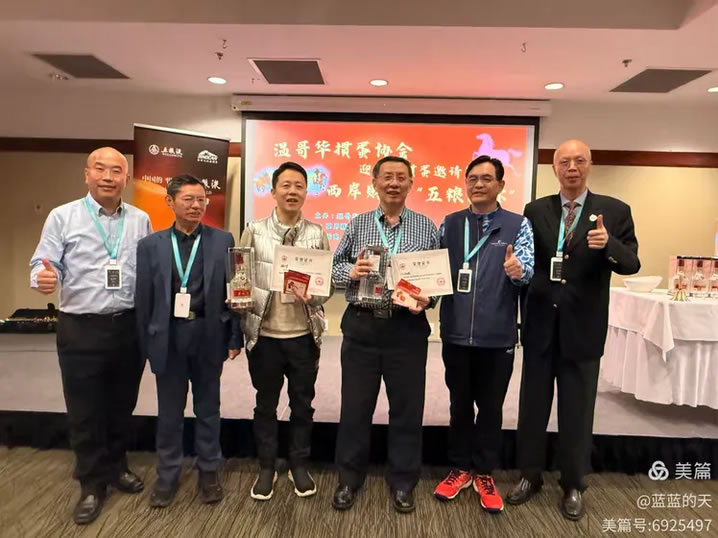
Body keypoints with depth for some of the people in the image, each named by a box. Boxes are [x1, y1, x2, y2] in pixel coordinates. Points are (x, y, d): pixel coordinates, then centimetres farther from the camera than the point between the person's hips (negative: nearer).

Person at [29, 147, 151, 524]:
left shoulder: (141, 220, 5)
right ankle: (91, 483, 27)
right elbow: (43, 264, -6)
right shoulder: (62, 217, -2)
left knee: (122, 405, 16)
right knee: (84, 410, 8)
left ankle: (116, 467, 37)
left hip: (129, 326, 3)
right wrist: (44, 277, -29)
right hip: (81, 329, -2)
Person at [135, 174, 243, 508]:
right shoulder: (150, 245, 1)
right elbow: (143, 298, 2)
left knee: (207, 407, 14)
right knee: (169, 410, 14)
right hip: (167, 336, 1)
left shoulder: (223, 241, -1)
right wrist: (145, 343, 0)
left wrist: (234, 337, -3)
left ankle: (208, 471, 32)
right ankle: (167, 474, 33)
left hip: (208, 335, 0)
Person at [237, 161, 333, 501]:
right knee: (266, 403, 14)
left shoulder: (317, 234, 2)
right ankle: (267, 467, 32)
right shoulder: (254, 231, 0)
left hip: (304, 333, 1)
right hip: (264, 333, 0)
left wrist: (314, 296, -18)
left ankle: (299, 465, 32)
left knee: (302, 403, 13)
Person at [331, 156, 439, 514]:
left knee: (407, 408, 9)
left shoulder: (426, 228, 4)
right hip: (361, 327, 1)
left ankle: (402, 482, 29)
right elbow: (334, 268, 7)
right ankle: (349, 479, 29)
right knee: (355, 406, 10)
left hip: (407, 329, 0)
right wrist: (351, 272, -14)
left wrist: (427, 299, -15)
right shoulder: (357, 225, 7)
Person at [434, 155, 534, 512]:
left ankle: (485, 474, 30)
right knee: (460, 404, 15)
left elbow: (527, 271, -11)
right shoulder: (449, 224, 6)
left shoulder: (517, 225, -1)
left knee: (491, 407, 12)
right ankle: (460, 469, 32)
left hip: (497, 335, -2)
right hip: (456, 332, 2)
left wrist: (517, 271, -32)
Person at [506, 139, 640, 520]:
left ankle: (573, 485, 32)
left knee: (577, 411, 12)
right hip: (540, 323, 2)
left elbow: (632, 264, -8)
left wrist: (609, 245, -27)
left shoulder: (615, 211, -2)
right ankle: (530, 475, 33)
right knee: (532, 404, 14)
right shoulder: (536, 210, 3)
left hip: (583, 327, -1)